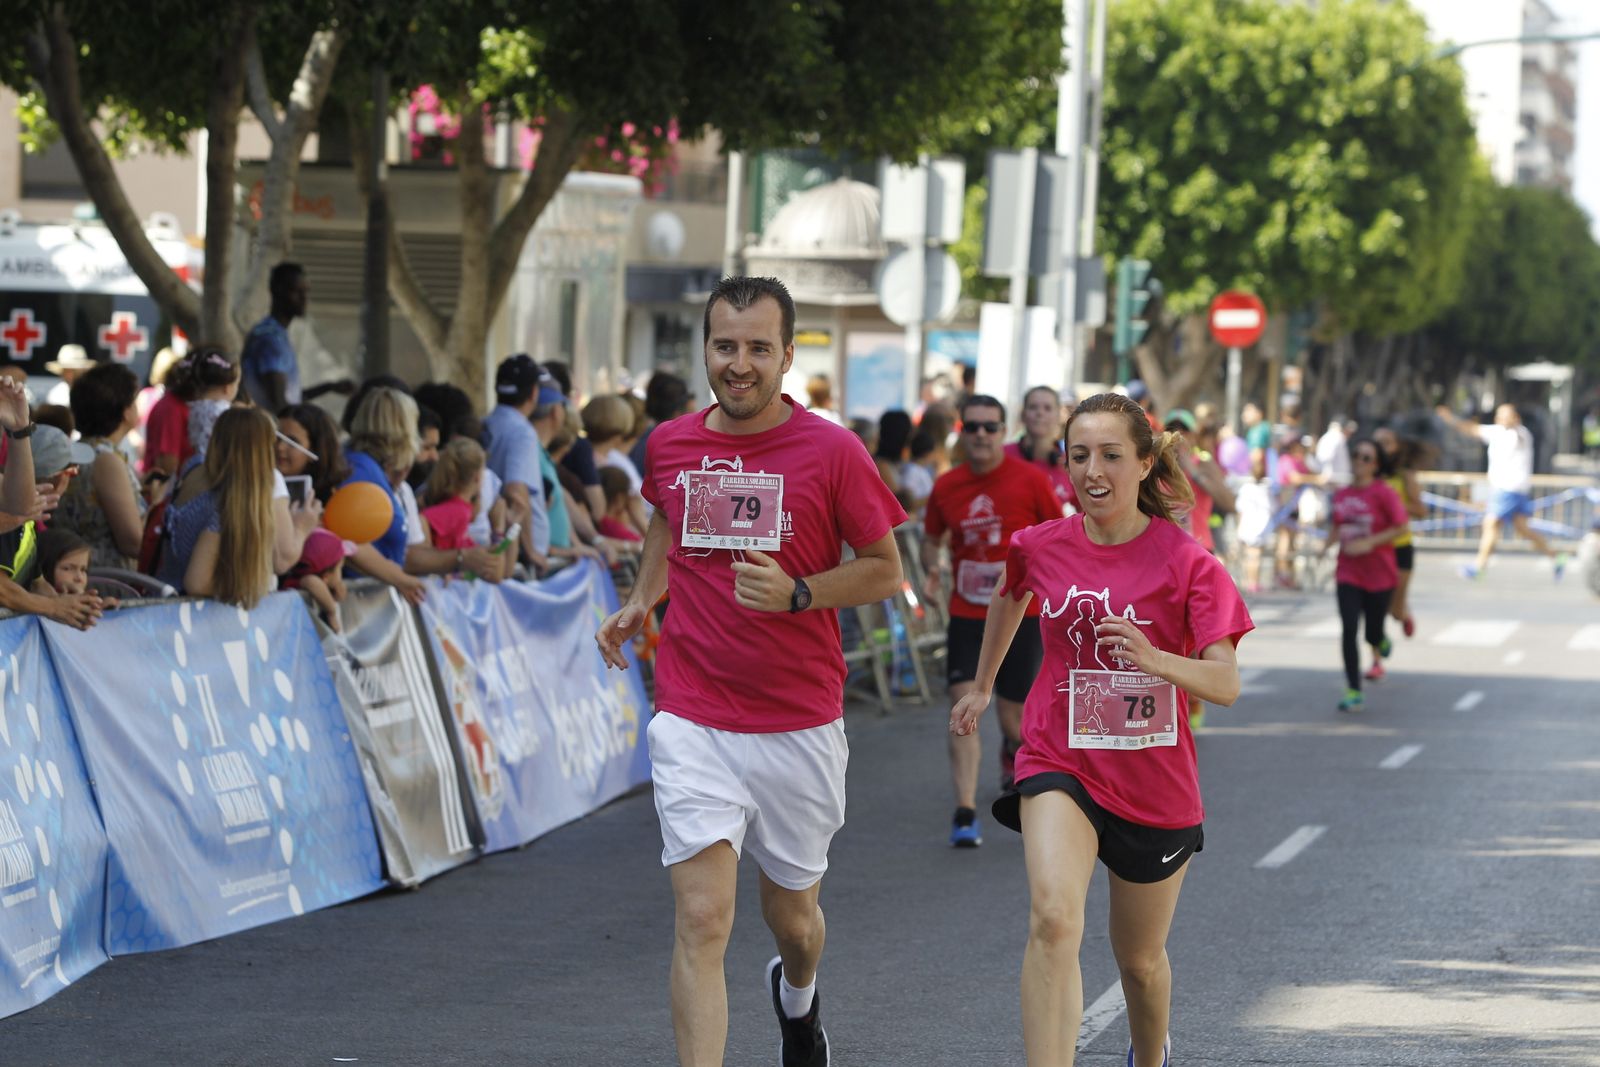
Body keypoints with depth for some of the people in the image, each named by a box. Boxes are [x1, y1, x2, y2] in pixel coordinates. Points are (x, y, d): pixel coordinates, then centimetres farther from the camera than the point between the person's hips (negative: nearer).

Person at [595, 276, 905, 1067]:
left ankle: (797, 996, 54)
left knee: (791, 908, 18)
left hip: (800, 726, 0)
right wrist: (639, 602, 10)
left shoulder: (831, 452, -8)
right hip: (693, 724, 0)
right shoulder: (669, 445, 1)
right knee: (702, 919, -13)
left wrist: (795, 594, -16)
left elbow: (885, 570, 0)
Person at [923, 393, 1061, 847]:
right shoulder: (947, 486, 1)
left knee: (1012, 719, 4)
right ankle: (965, 813, -15)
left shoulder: (1030, 479, -7)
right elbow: (932, 537, 16)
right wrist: (931, 568, -4)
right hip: (966, 614, 2)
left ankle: (1013, 747, 43)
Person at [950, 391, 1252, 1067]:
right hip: (1060, 765, 0)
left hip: (1155, 783, 0)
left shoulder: (1185, 561, -11)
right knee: (1053, 920, -27)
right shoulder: (1041, 547, -2)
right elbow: (1010, 596, 24)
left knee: (1140, 958, 17)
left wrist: (1159, 660, -38)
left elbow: (1226, 684, -19)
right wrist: (982, 686, 34)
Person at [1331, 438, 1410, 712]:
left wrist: (1370, 543, -20)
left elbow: (1402, 527, -13)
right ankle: (1353, 692, -7)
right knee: (1348, 630, -11)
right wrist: (1340, 539, 1)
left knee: (1373, 634, 8)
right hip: (1348, 574, 3)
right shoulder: (1340, 495, 5)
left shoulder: (1384, 493, -11)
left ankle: (1380, 646, 48)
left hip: (1379, 574, -3)